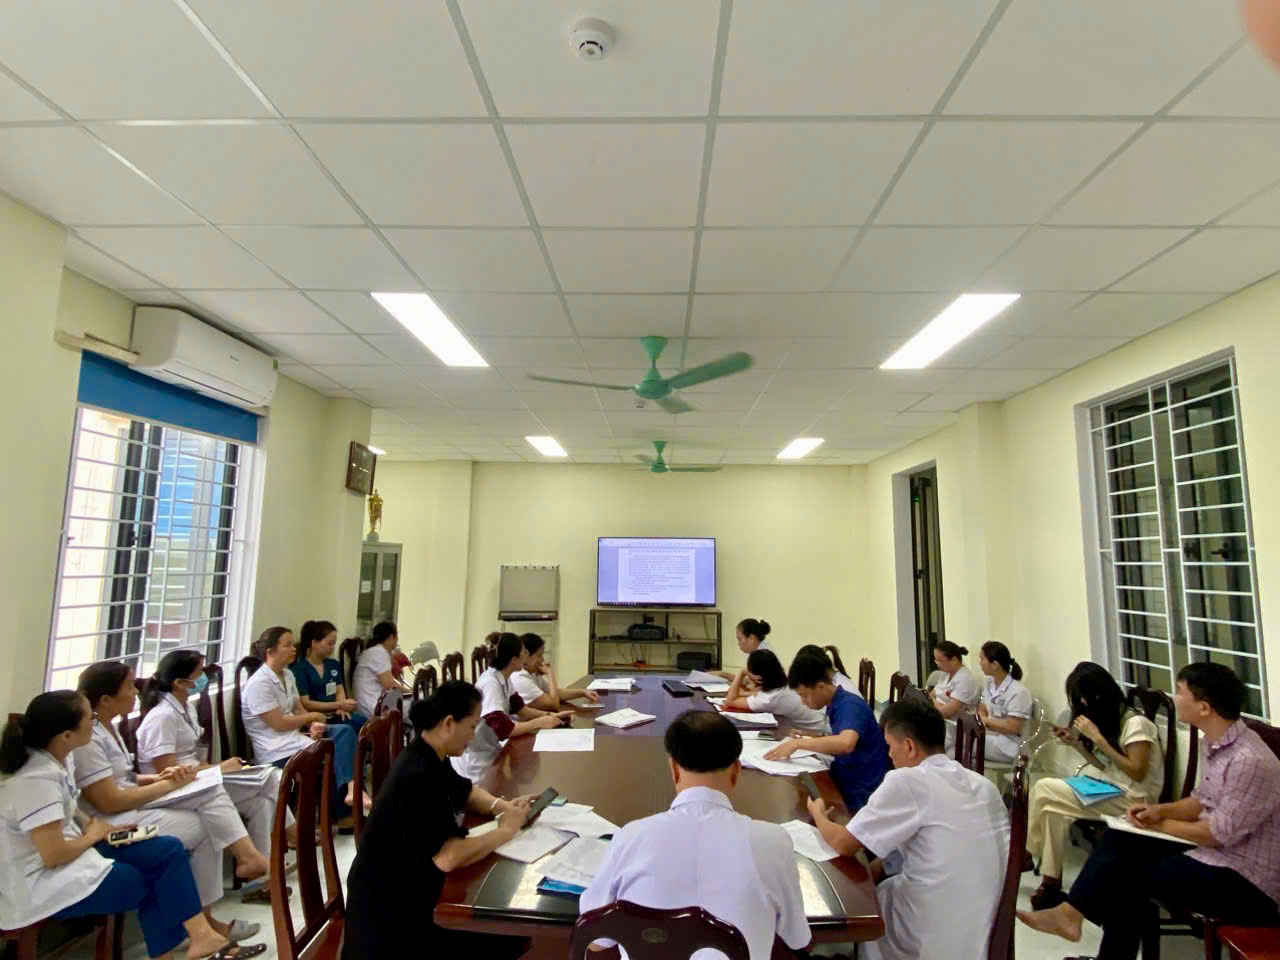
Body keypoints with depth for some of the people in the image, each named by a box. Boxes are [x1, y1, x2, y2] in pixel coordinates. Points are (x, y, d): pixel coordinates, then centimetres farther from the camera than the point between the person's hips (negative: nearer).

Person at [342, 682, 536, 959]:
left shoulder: (430, 758, 0)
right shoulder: (417, 777, -29)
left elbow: (465, 791, 18)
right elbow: (448, 857, -34)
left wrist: (501, 806, -2)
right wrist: (506, 830, -19)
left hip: (411, 886, 9)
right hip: (389, 913, -9)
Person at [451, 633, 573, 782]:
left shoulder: (503, 678, 2)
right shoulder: (490, 683, -26)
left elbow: (520, 709, 9)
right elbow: (503, 729, -31)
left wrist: (551, 715, -5)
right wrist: (539, 723, -21)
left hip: (491, 751, 8)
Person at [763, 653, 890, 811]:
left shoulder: (850, 705, -20)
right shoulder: (835, 705, 5)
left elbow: (846, 743, -38)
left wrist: (797, 743, -29)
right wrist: (807, 739, 0)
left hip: (860, 795, -7)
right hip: (845, 783, 7)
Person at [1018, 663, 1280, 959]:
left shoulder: (1250, 761, -27)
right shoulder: (1212, 743, 4)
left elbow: (1220, 834, -23)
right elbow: (1204, 801, 15)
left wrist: (1161, 824, -8)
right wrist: (1160, 810, -3)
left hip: (1247, 881, -8)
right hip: (1215, 852, 8)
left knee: (1124, 874, -11)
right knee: (1119, 841, -2)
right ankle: (1073, 913, -2)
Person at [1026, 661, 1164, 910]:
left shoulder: (1136, 723, -14)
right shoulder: (1110, 719, 10)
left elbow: (1136, 773, -21)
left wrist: (1098, 737, -23)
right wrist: (1077, 741, 1)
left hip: (1134, 800, -8)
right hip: (1110, 791, 8)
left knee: (1044, 789, -20)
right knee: (1054, 810, -17)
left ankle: (1026, 853, 0)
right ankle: (1050, 880, -7)